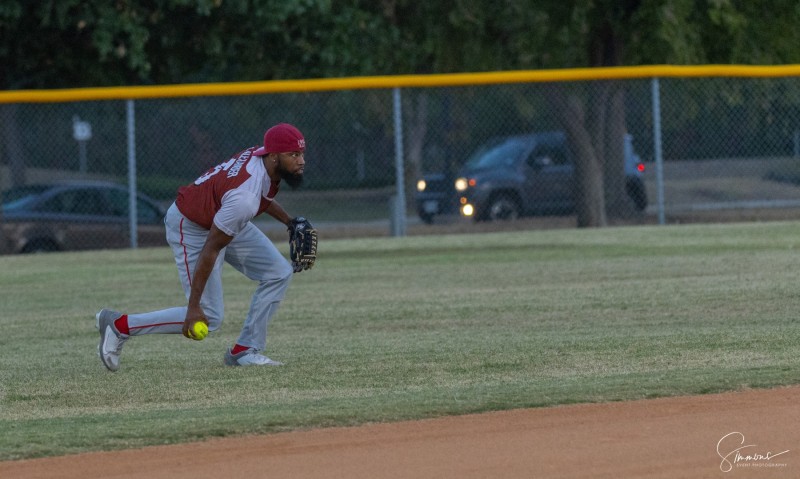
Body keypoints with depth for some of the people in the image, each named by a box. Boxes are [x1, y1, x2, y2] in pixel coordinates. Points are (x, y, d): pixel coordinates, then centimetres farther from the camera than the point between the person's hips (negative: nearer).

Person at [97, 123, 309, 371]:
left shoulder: (263, 154, -13)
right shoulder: (243, 197, -38)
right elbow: (210, 250, -32)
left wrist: (288, 220, 7)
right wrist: (194, 306, -29)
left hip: (220, 218, 10)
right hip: (191, 228, -10)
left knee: (278, 273, 1)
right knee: (208, 318, -9)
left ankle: (244, 350, 7)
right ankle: (119, 324, 2)